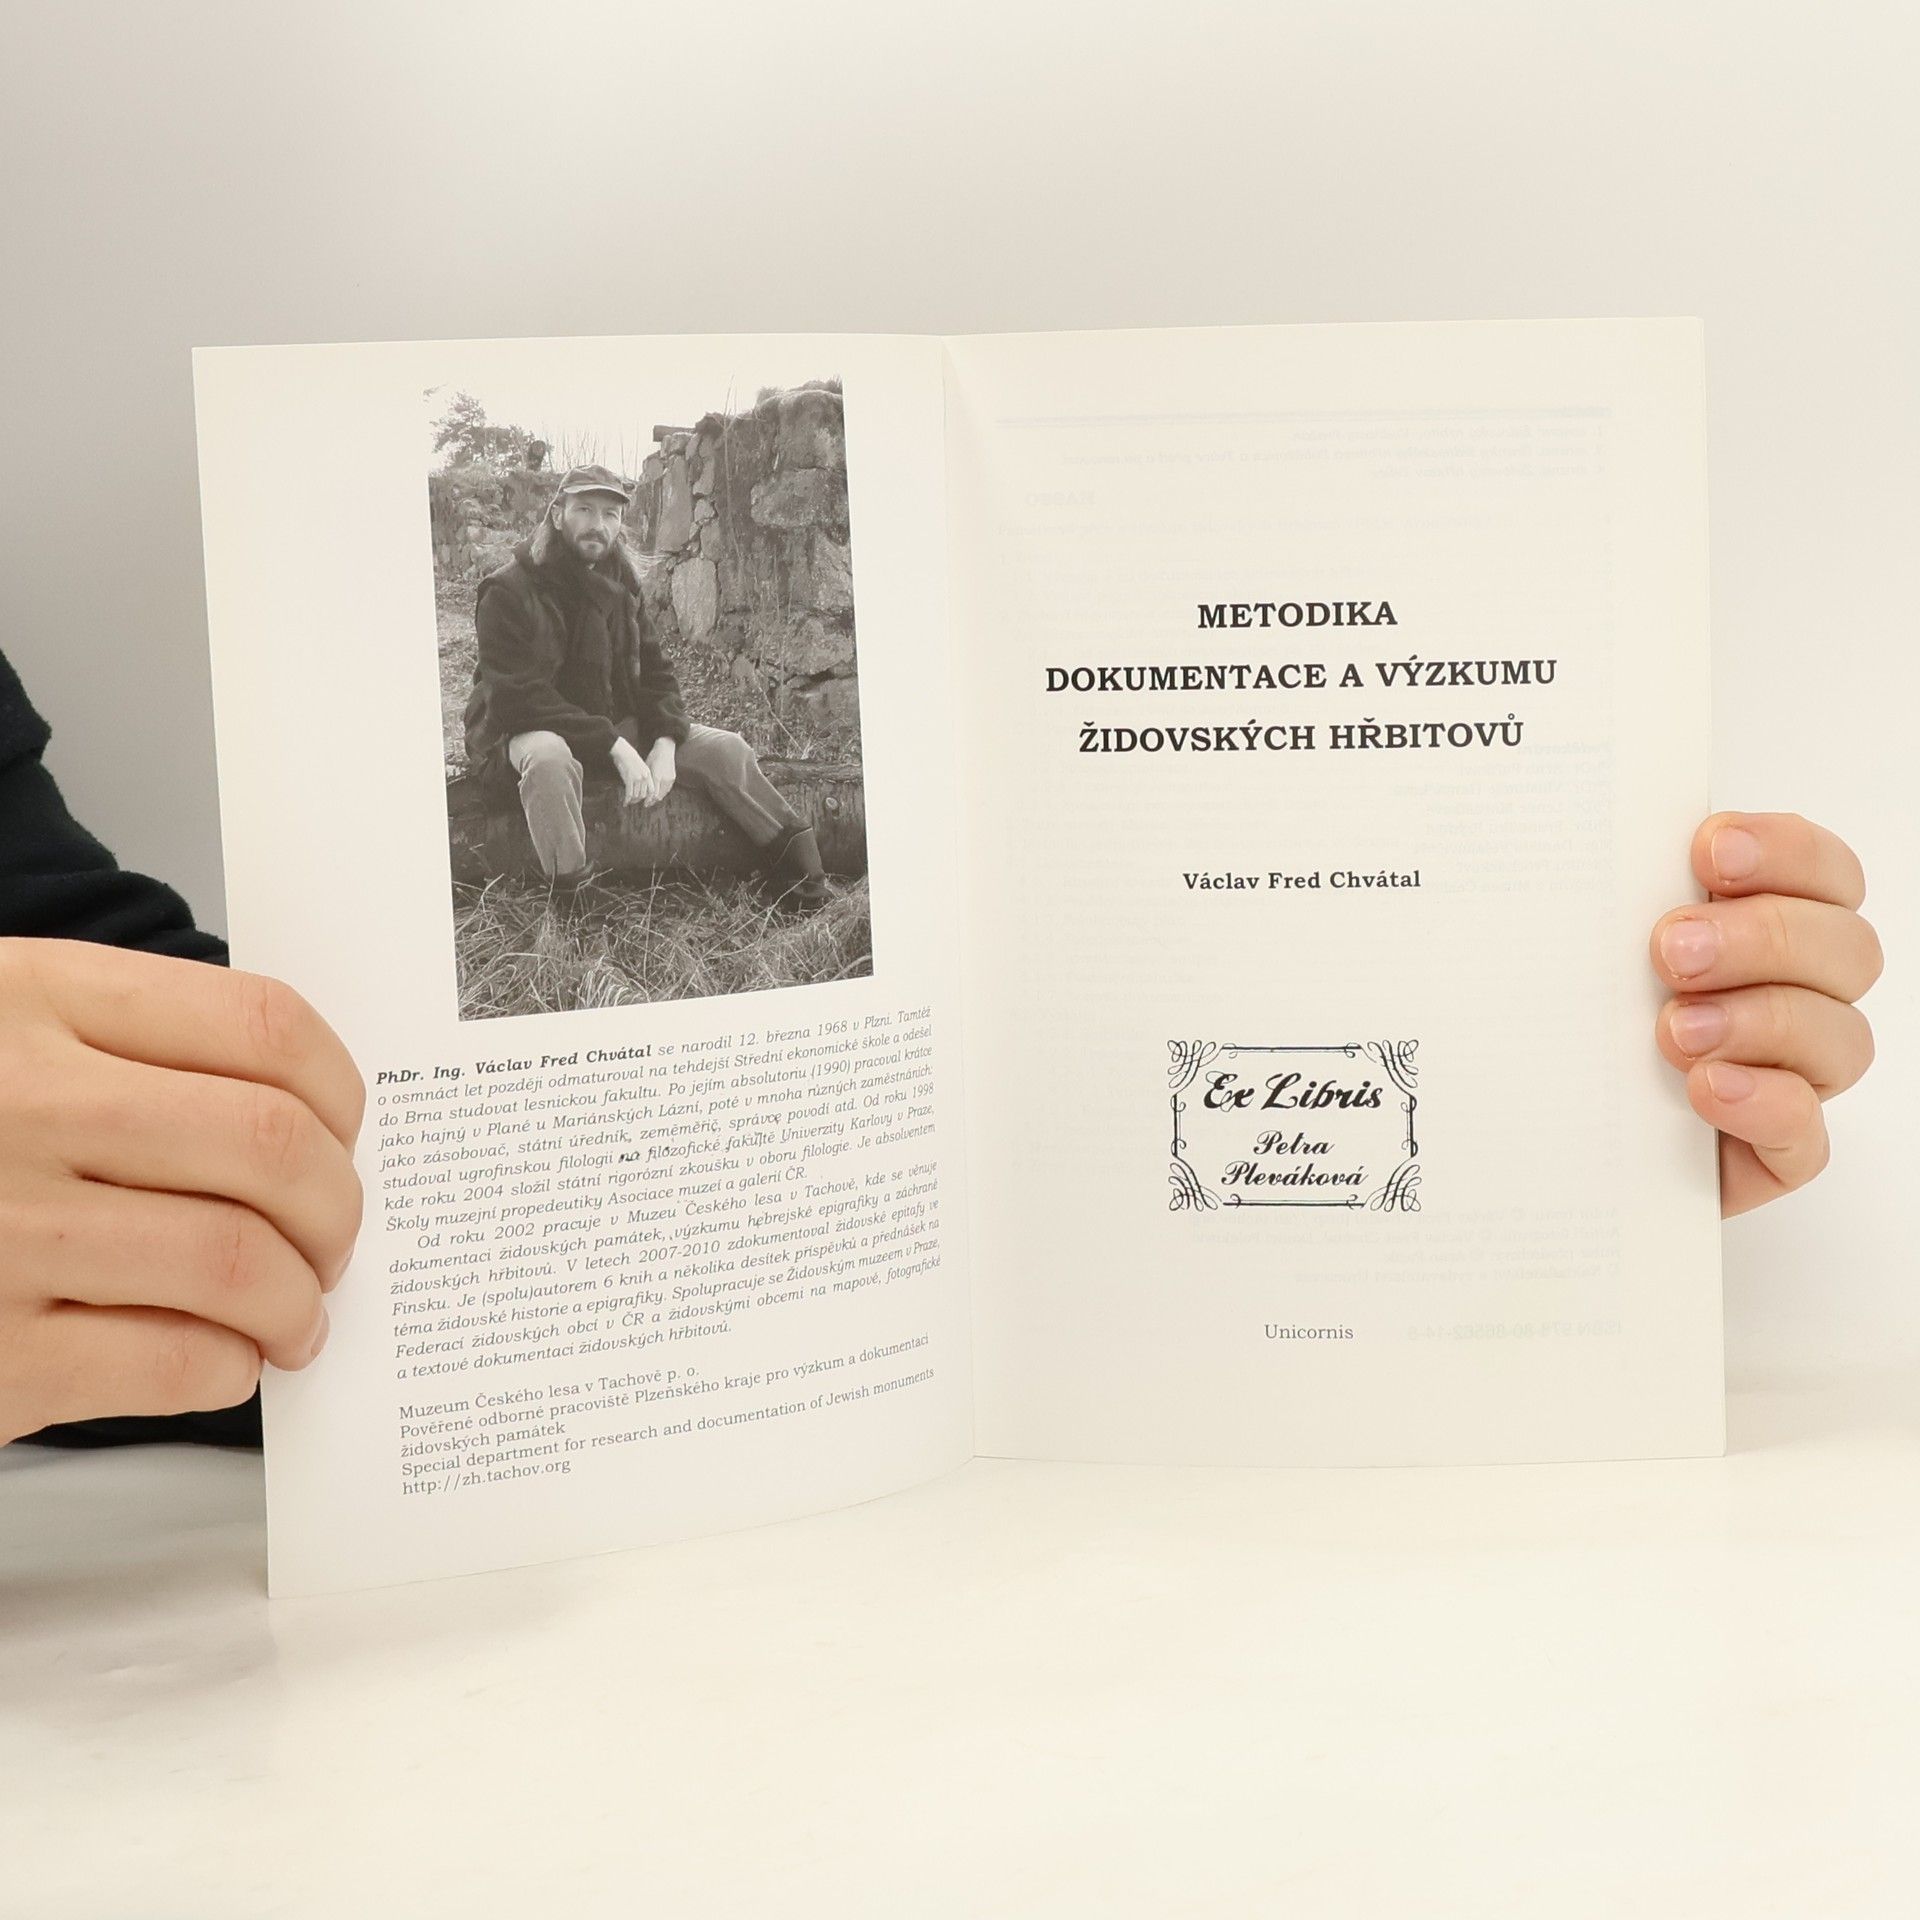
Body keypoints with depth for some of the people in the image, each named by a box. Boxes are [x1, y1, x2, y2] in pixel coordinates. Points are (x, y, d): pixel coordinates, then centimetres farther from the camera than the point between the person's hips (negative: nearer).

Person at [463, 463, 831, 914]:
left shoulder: (619, 586, 9)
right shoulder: (509, 591, -14)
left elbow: (654, 673, 7)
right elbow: (520, 697, -22)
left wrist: (665, 745, -14)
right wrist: (616, 748, -28)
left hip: (618, 728, 7)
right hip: (528, 732, -6)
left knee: (725, 748, -7)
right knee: (549, 759, -42)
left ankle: (807, 889, -2)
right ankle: (571, 907, -39)